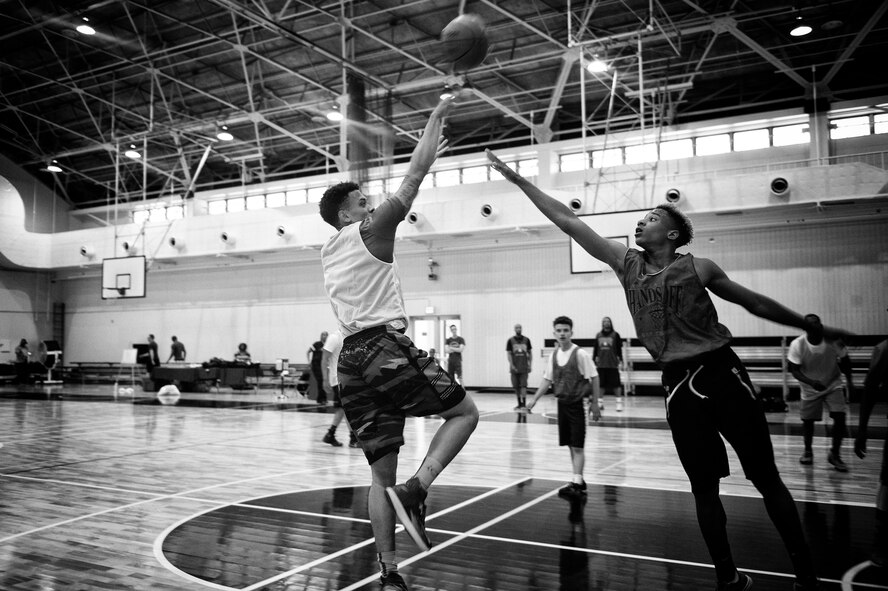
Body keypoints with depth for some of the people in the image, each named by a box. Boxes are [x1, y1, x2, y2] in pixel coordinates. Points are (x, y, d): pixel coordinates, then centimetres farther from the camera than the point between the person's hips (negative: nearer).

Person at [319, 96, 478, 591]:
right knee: (465, 411, 9)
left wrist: (430, 154, 39)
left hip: (352, 358, 8)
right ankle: (416, 488, -11)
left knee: (381, 473, 11)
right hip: (387, 349, -7)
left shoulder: (329, 251, 23)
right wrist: (437, 117, 15)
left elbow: (400, 195, 35)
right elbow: (415, 175, 3)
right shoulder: (369, 232, 2)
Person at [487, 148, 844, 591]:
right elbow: (567, 221, 2)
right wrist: (519, 180, 1)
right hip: (679, 384, 2)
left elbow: (757, 304, 10)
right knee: (704, 487, 8)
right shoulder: (625, 264, 4)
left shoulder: (698, 269, -2)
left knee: (766, 478, 3)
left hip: (722, 373, -2)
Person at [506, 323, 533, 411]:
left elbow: (530, 353, 11)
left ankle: (524, 404, -10)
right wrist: (512, 365, -12)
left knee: (523, 385, -9)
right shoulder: (510, 340, 2)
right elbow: (508, 354, -1)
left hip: (524, 367, 0)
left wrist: (530, 364, 3)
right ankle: (519, 404, 15)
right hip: (514, 367, 1)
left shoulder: (526, 340, 6)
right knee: (516, 386, 6)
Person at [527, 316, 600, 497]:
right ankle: (578, 481, 24)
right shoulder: (554, 355, 4)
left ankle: (576, 483, -4)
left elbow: (594, 378, -9)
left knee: (578, 446, -5)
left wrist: (594, 403, -9)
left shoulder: (580, 354, -14)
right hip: (562, 404, 6)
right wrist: (534, 399, 5)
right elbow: (547, 379, 11)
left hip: (577, 404, -6)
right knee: (570, 445, 13)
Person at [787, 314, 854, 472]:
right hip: (810, 388, 0)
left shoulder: (833, 339, -21)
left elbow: (844, 360, -4)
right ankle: (808, 451, 33)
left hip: (833, 385, 0)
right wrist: (811, 382, -35)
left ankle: (834, 454, 6)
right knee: (808, 420, 7)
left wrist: (849, 380, -1)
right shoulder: (797, 345, -24)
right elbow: (794, 370, -20)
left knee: (840, 417, -13)